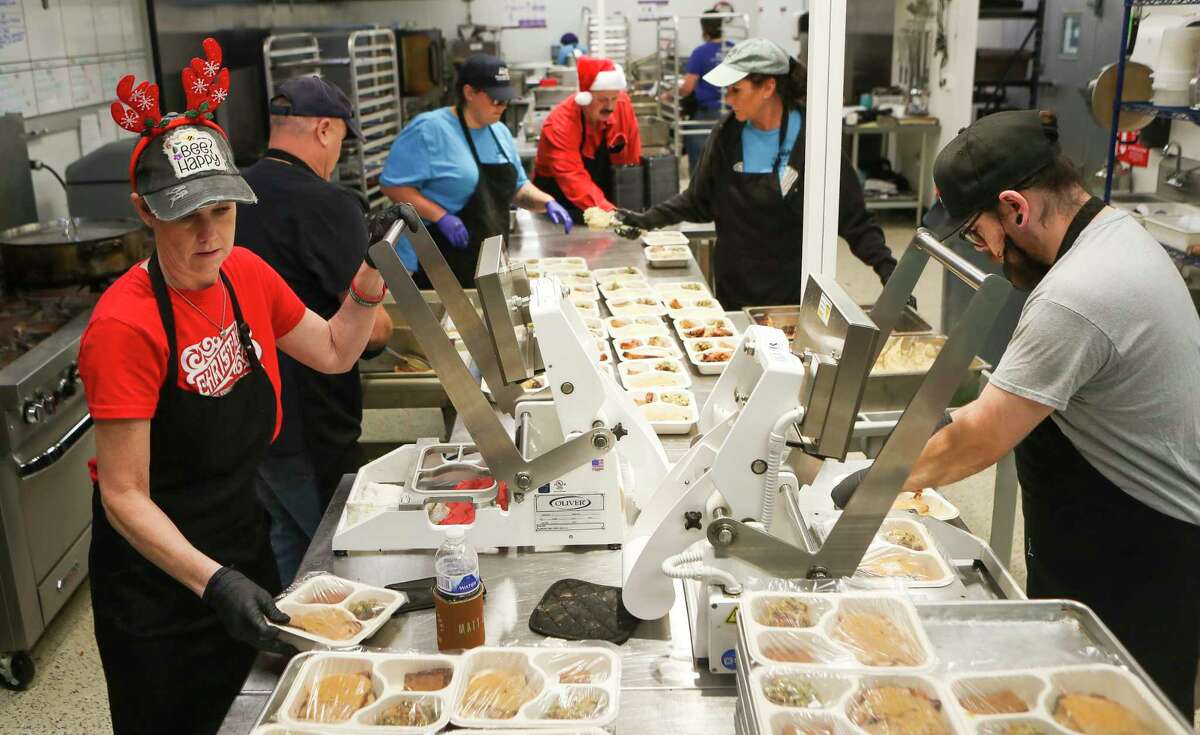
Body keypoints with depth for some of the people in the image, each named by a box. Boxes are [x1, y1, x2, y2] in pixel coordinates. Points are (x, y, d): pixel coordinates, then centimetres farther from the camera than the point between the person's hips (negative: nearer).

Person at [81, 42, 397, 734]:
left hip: (243, 546, 6)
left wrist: (370, 281, -7)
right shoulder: (126, 325, -25)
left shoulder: (245, 273, -5)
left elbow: (334, 352, 9)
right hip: (155, 575, -6)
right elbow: (124, 496, -23)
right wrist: (212, 581, -33)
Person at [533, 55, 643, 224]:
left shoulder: (623, 104, -12)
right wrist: (608, 212, -48)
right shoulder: (559, 124, -26)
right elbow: (574, 179, -36)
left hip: (605, 194, 4)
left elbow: (632, 161, 0)